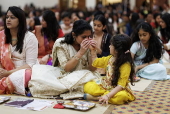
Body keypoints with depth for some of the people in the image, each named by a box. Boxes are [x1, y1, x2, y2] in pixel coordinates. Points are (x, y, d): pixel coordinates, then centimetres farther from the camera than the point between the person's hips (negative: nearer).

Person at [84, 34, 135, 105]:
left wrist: (108, 96, -34)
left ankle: (98, 97, -27)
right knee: (88, 87, -17)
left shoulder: (126, 65, -20)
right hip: (105, 85, 6)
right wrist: (93, 50, 10)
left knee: (121, 96, -41)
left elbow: (120, 85, -24)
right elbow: (95, 62, 21)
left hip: (118, 90, -6)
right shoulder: (110, 58, 3)